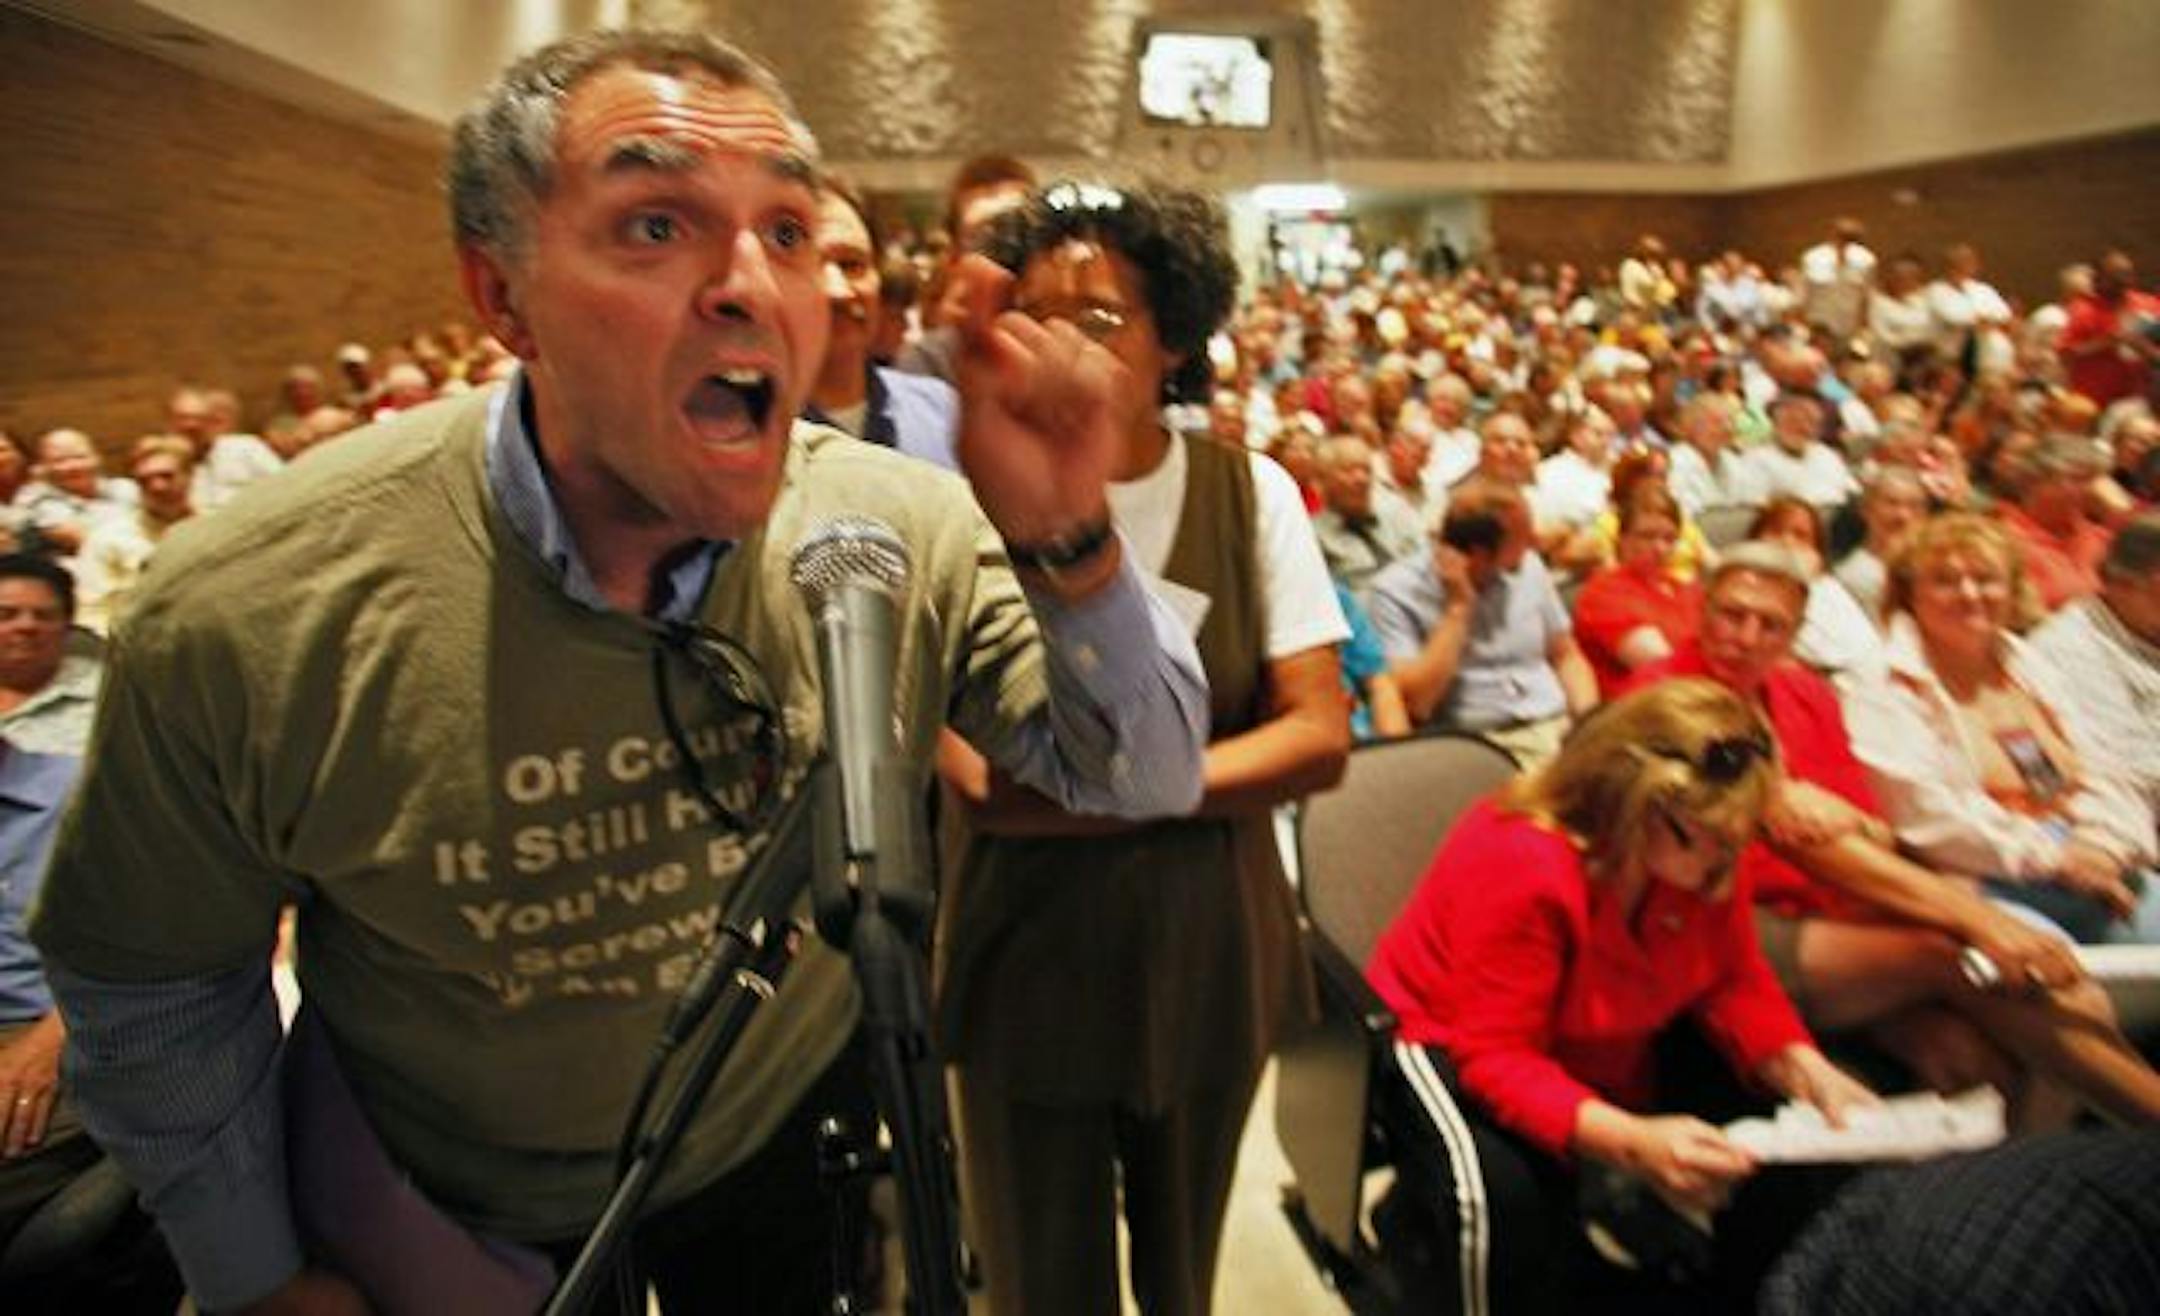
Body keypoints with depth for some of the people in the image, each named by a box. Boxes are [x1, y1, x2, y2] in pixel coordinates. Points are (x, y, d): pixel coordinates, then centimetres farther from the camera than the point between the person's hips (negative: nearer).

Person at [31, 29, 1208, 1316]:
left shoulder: (909, 532, -24)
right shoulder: (248, 610, -27)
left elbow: (1144, 782, -18)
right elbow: (154, 982, -12)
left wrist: (1066, 548, -37)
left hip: (788, 1151, 2)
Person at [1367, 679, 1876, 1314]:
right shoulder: (1519, 863, -34)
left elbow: (1735, 983, -4)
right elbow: (1496, 1060, -34)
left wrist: (1807, 1071, -24)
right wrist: (1632, 1143, -49)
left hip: (1608, 1057, 7)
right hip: (1452, 1046, -7)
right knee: (1504, 1196, -37)